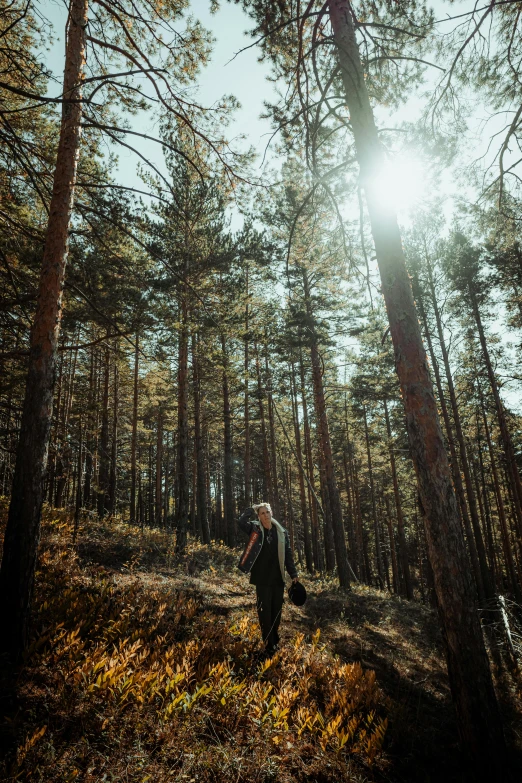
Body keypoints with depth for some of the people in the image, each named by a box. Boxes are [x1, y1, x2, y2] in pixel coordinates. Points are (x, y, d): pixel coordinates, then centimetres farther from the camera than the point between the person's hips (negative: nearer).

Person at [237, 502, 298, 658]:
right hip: (262, 579, -2)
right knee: (265, 612, 0)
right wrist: (253, 509, -14)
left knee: (276, 611, 14)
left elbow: (288, 554, 6)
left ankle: (275, 641, 33)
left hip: (278, 578, 3)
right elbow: (241, 521, -23)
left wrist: (293, 574, 2)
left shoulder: (281, 532, 2)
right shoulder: (255, 529, -3)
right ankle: (269, 647, 11)